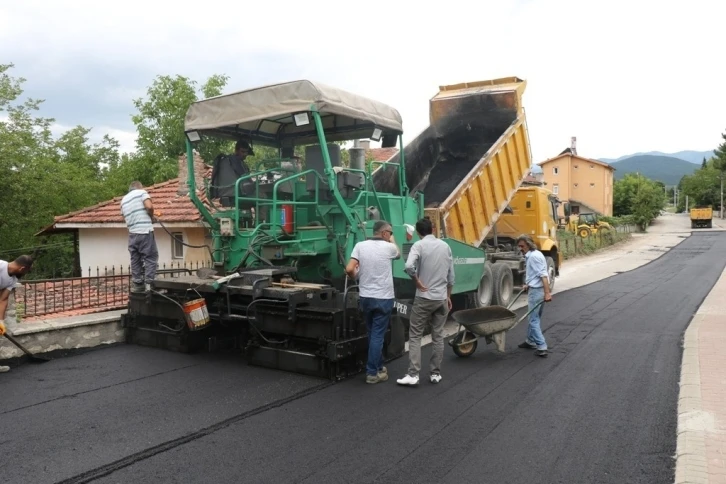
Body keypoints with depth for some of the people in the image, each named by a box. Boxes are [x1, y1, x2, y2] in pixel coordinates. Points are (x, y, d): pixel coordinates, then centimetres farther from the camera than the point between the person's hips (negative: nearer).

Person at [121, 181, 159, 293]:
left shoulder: (124, 199, 19)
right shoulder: (141, 192, 1)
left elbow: (124, 216, 21)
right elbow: (149, 206, -16)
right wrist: (151, 215, 3)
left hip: (132, 233, 6)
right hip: (145, 231, -6)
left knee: (135, 259, 11)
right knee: (150, 258, -1)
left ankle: (137, 285, 13)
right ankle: (149, 284, -6)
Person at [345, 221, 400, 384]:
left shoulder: (360, 246, -2)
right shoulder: (388, 247, -7)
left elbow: (349, 269, -8)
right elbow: (398, 254, 18)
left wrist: (355, 278, 12)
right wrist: (392, 240, 32)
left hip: (365, 297, 4)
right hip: (383, 298, -4)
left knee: (373, 334, 17)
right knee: (377, 335, 0)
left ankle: (378, 366, 28)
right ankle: (372, 373, 3)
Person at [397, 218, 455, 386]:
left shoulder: (419, 245, -9)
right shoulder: (445, 246, 7)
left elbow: (409, 266, -27)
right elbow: (451, 275, 11)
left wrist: (418, 282, -10)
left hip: (424, 298, -4)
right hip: (441, 298, 5)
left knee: (415, 335, 2)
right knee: (438, 336, 11)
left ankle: (413, 374, -2)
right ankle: (435, 373, 16)